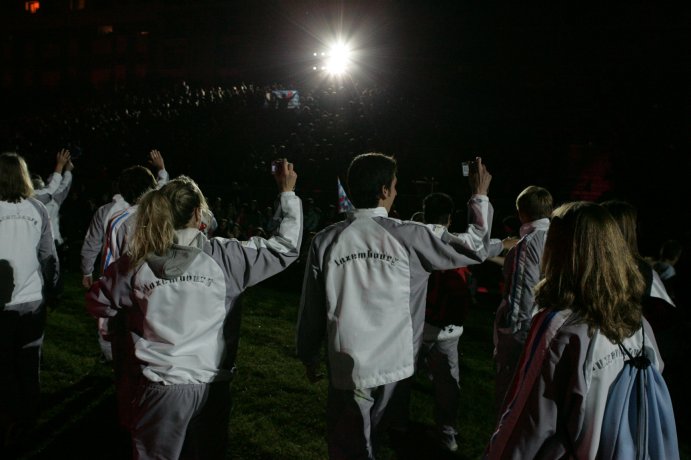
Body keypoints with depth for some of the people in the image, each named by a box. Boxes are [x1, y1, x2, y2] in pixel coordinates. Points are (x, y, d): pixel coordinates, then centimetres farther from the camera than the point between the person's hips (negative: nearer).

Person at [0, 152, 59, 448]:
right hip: (33, 301, 2)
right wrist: (49, 287, 14)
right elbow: (48, 257, -1)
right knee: (29, 367, 16)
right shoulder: (37, 210, -5)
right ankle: (28, 425, 29)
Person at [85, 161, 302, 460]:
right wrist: (288, 193, 6)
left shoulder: (136, 262, -8)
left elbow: (98, 303, 7)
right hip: (212, 387, 0)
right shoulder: (222, 256, -12)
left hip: (160, 388, 0)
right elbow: (285, 247, -4)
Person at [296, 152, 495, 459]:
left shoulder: (324, 241, -8)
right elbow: (474, 248, 1)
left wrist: (309, 356, 15)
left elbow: (311, 309, -1)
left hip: (346, 368, 0)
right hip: (394, 365, 0)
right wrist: (480, 196, 15)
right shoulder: (409, 237, -10)